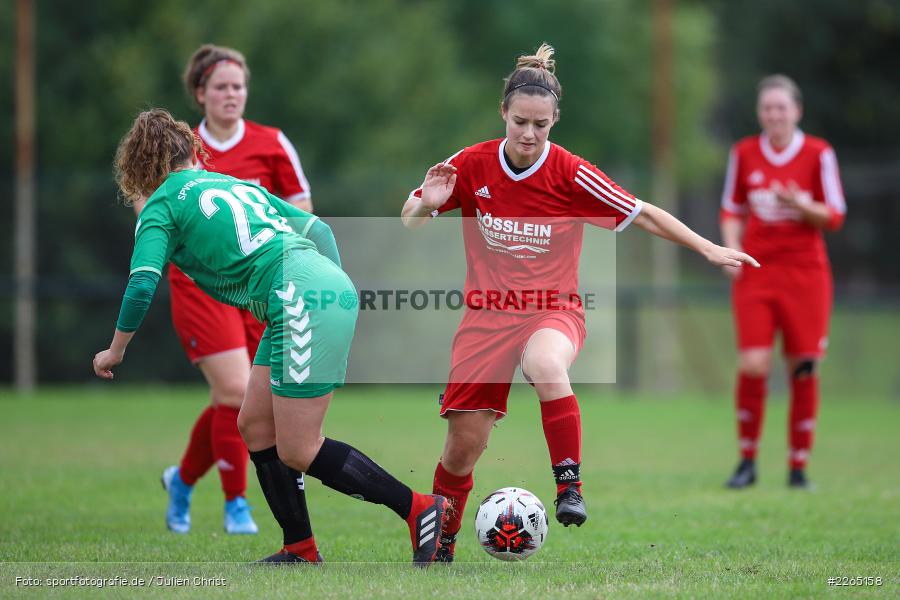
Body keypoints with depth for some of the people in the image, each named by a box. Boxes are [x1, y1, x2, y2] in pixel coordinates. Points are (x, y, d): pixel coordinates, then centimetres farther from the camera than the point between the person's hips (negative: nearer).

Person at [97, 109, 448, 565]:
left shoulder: (162, 207, 4)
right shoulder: (235, 184, 25)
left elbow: (142, 285, -7)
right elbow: (316, 228, 24)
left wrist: (116, 349, 7)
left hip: (301, 301, -8)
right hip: (332, 286, 8)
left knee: (298, 452, -3)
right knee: (255, 426, 15)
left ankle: (420, 509, -3)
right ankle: (300, 550, 16)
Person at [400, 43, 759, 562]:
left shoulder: (571, 174, -11)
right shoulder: (471, 165, -5)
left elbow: (643, 215, -2)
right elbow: (409, 222, 4)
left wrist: (708, 249, -6)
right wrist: (428, 203, -19)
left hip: (554, 310, -2)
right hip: (488, 313, 2)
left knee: (545, 366, -40)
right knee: (464, 443, 1)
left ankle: (569, 483, -27)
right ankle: (440, 543, 26)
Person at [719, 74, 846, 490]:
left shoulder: (819, 154, -2)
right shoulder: (743, 154, 5)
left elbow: (834, 216, -1)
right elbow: (732, 210, 15)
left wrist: (800, 204, -19)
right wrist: (732, 249, -2)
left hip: (805, 272, -1)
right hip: (756, 270, 1)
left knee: (803, 370, -1)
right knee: (752, 366, -11)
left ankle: (798, 466, 10)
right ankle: (747, 460, 2)